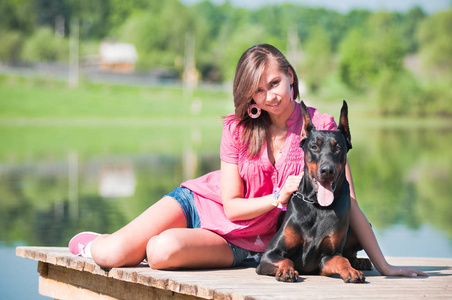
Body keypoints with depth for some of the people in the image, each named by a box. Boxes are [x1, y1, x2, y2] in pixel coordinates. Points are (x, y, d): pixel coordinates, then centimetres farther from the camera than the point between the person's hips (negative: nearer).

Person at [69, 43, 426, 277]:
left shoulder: (320, 127, -12)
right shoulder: (238, 128, -6)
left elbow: (347, 201, -12)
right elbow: (231, 205, -6)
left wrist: (382, 264, -17)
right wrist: (277, 198, -23)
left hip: (240, 241, -2)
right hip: (199, 202, 2)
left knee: (162, 251, -32)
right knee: (110, 254, -20)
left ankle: (144, 246, 6)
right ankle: (92, 242, 18)